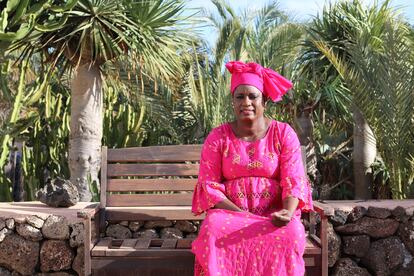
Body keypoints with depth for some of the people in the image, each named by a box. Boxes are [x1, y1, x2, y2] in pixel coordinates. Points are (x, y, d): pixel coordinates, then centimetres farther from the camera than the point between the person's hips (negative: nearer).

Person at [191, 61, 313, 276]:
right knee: (214, 231, -33)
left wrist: (288, 212, -25)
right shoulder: (217, 138, 2)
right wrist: (239, 214, -15)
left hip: (274, 215, 0)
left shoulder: (284, 134, 2)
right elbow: (208, 184, 0)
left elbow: (293, 181, -4)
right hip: (229, 213, 0)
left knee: (290, 234, -33)